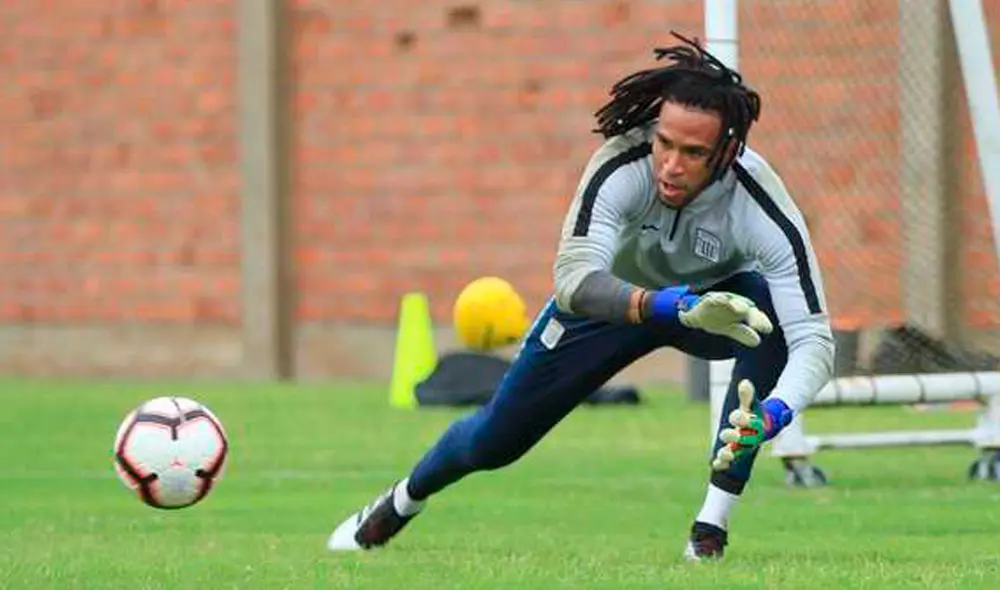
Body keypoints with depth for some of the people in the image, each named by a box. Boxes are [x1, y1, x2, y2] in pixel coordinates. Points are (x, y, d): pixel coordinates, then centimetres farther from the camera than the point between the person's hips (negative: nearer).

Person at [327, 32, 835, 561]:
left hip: (718, 298, 0)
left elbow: (813, 339, -40)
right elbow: (574, 276, -48)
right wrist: (674, 304, -65)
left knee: (767, 310, -36)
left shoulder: (762, 208, -37)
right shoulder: (621, 166, -37)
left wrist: (771, 415, -61)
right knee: (492, 442, 6)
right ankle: (402, 503, 44)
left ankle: (712, 529, -26)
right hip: (612, 295, 1)